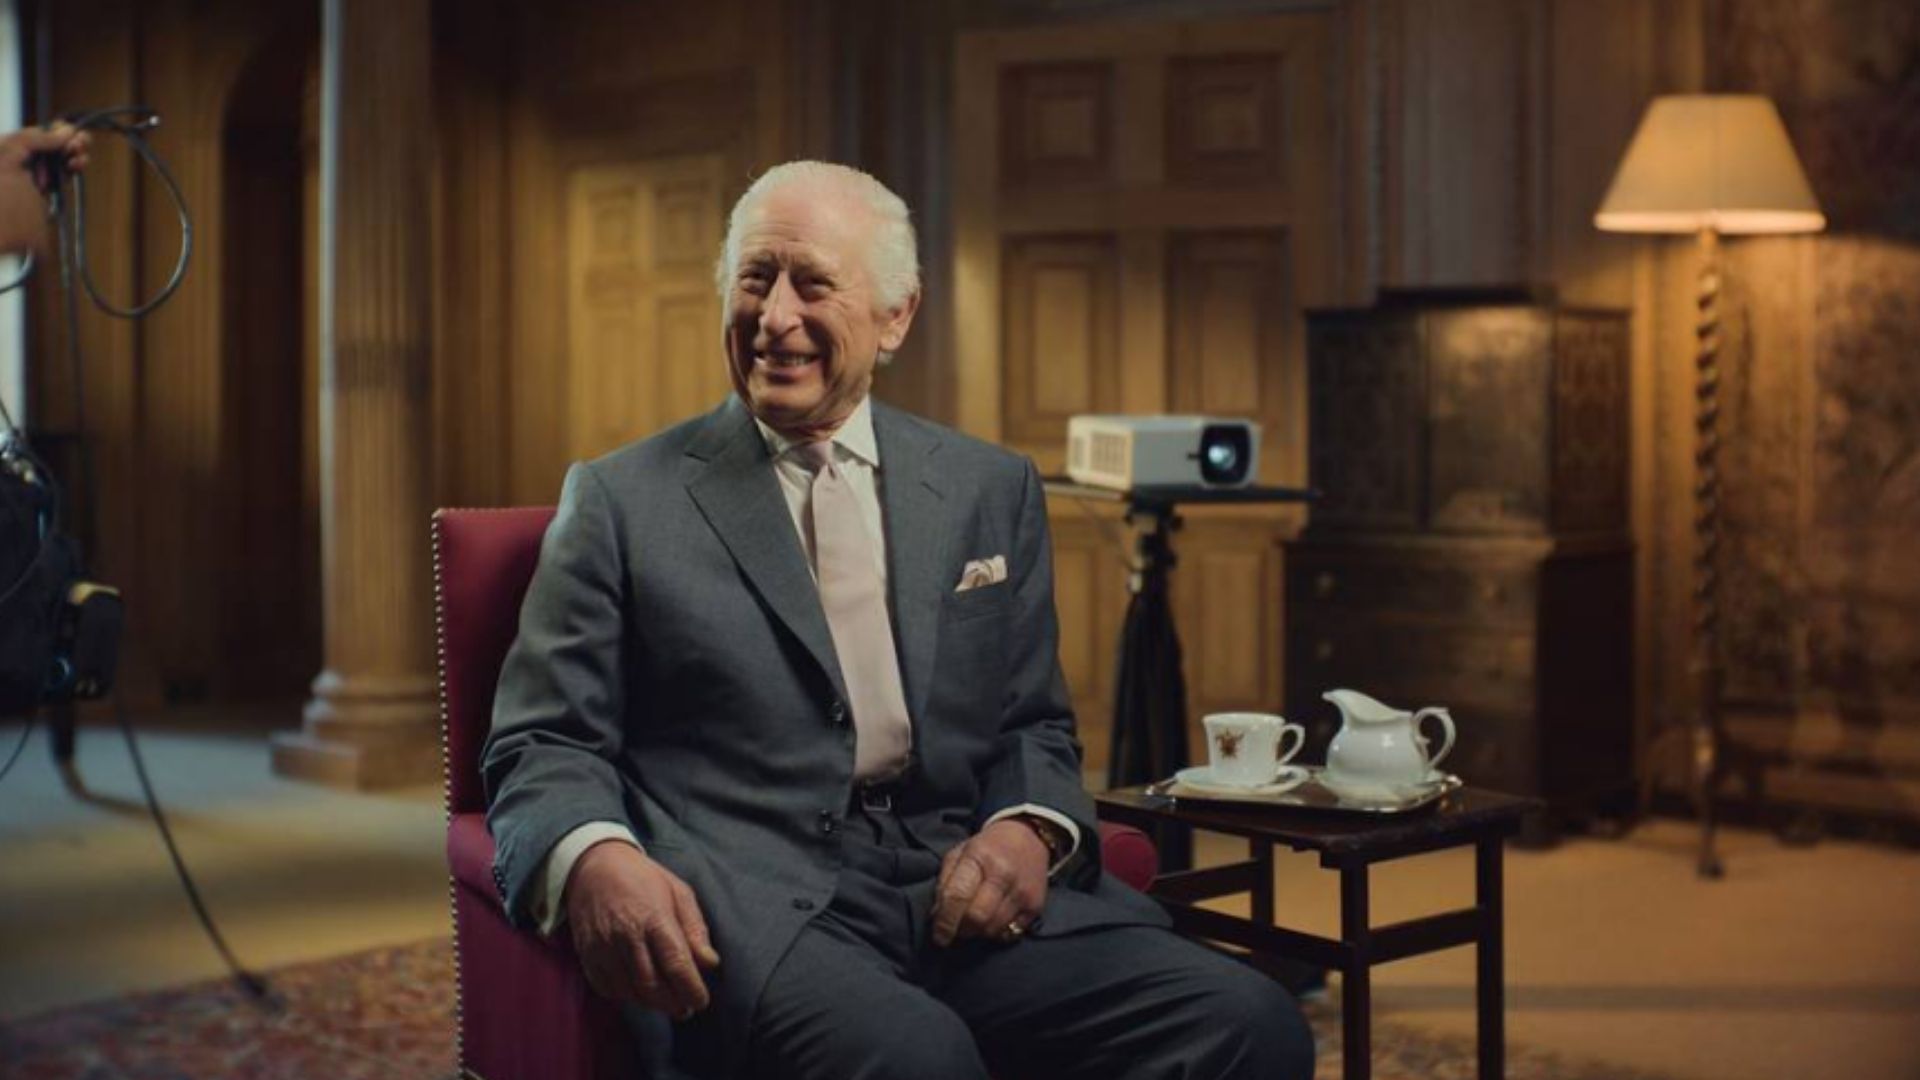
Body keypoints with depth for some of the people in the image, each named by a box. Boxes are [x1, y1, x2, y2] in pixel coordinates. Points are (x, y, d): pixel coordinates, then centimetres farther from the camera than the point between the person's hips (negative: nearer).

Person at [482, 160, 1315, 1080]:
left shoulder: (992, 490, 19)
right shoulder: (621, 502, 10)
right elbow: (543, 747, 5)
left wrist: (1029, 830, -4)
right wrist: (593, 858, -19)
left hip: (967, 890, 4)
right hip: (757, 904, -4)